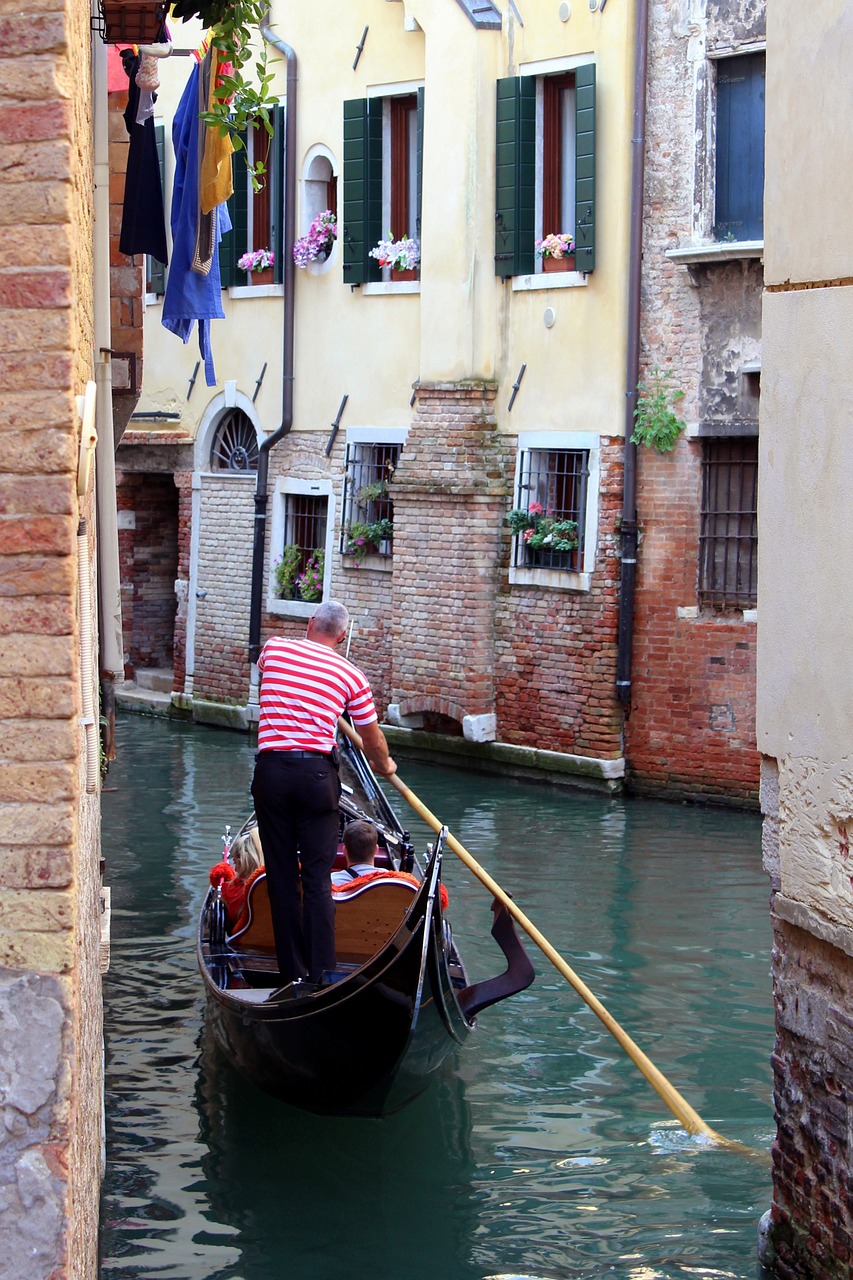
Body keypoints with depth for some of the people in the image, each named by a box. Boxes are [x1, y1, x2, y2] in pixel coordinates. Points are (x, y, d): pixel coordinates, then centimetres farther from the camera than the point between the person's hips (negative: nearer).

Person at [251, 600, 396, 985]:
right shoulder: (350, 675, 4)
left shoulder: (274, 648, 8)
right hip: (317, 774, -1)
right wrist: (384, 766, 36)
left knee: (281, 876, 8)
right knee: (317, 879, 2)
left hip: (271, 771, 1)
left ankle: (292, 972, 12)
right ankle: (320, 973, -2)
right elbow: (372, 738, 14)